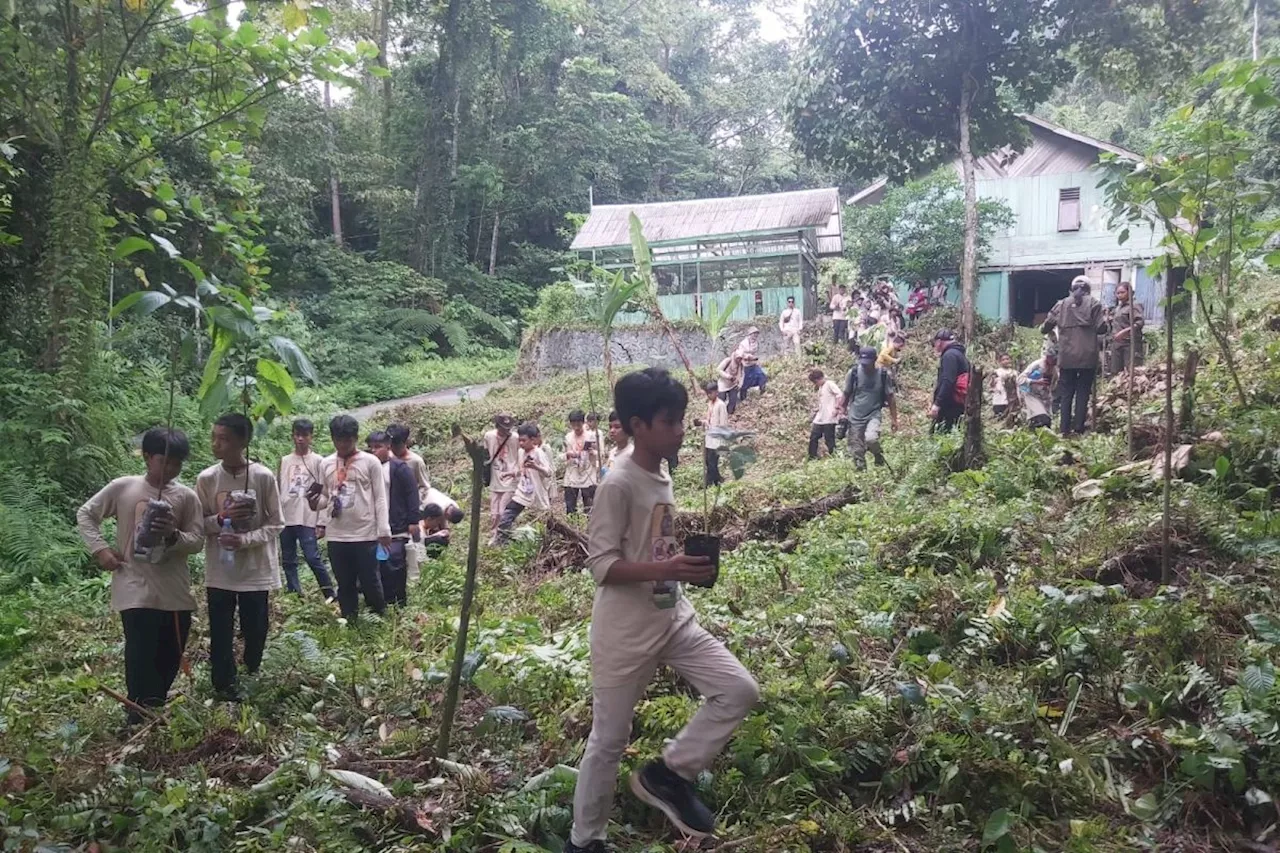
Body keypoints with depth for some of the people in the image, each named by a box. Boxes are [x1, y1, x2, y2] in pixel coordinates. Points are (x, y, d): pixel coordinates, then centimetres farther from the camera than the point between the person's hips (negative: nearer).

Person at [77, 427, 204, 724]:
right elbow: (85, 514, 10)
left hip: (176, 594, 2)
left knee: (169, 662, 11)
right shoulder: (122, 488, -1)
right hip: (136, 592, -2)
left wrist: (173, 535, -19)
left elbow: (197, 541, 1)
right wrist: (100, 548, -2)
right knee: (141, 662, -5)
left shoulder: (187, 497, 2)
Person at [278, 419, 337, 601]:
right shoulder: (285, 460, 11)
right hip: (286, 518, 5)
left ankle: (330, 593, 1)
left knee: (312, 557, -9)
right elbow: (279, 490, 13)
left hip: (307, 518, -5)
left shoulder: (317, 461, -1)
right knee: (288, 560, 7)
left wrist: (321, 522, -7)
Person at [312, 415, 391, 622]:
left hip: (365, 534, -4)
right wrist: (316, 502, -8)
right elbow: (326, 497, 16)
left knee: (370, 582, 4)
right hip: (336, 535, 4)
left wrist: (384, 530, -8)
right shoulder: (327, 464, 8)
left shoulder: (370, 462, -4)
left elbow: (380, 498, -3)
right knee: (345, 585, 12)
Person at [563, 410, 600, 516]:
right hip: (571, 477, 3)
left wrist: (592, 452, -21)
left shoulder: (591, 436, -1)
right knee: (569, 509, 2)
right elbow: (563, 457, 13)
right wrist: (568, 454, -9)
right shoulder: (567, 437, 8)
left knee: (589, 510, -2)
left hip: (588, 477, -2)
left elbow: (598, 456, 1)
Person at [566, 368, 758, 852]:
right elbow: (601, 565, -21)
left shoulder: (662, 478, 8)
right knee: (609, 741, 7)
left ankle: (668, 774, 12)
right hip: (625, 633, -7)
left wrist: (687, 564, 2)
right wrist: (668, 568, -31)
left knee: (740, 690, -3)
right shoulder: (619, 484, -18)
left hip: (674, 620, 8)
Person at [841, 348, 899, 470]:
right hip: (855, 416, 2)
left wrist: (894, 419, 4)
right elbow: (846, 394, 5)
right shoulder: (853, 372, -5)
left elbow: (890, 397, 3)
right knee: (856, 451, 1)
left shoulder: (884, 374, -6)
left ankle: (879, 458, 2)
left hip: (874, 414, -2)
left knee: (871, 439, -29)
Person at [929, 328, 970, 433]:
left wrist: (937, 404, -24)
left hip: (949, 406, -10)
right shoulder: (959, 354, 21)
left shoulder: (949, 355, -10)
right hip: (958, 405, 10)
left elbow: (947, 382, -21)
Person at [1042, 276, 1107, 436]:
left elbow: (1045, 327, 8)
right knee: (1083, 393, 5)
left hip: (1067, 357, 2)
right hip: (1087, 357, -2)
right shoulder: (1094, 304, -1)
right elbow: (1101, 328, -5)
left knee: (1067, 393, 8)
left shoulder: (1062, 304, 6)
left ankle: (1065, 429, 4)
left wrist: (1050, 331, 30)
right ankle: (1078, 429, 1)